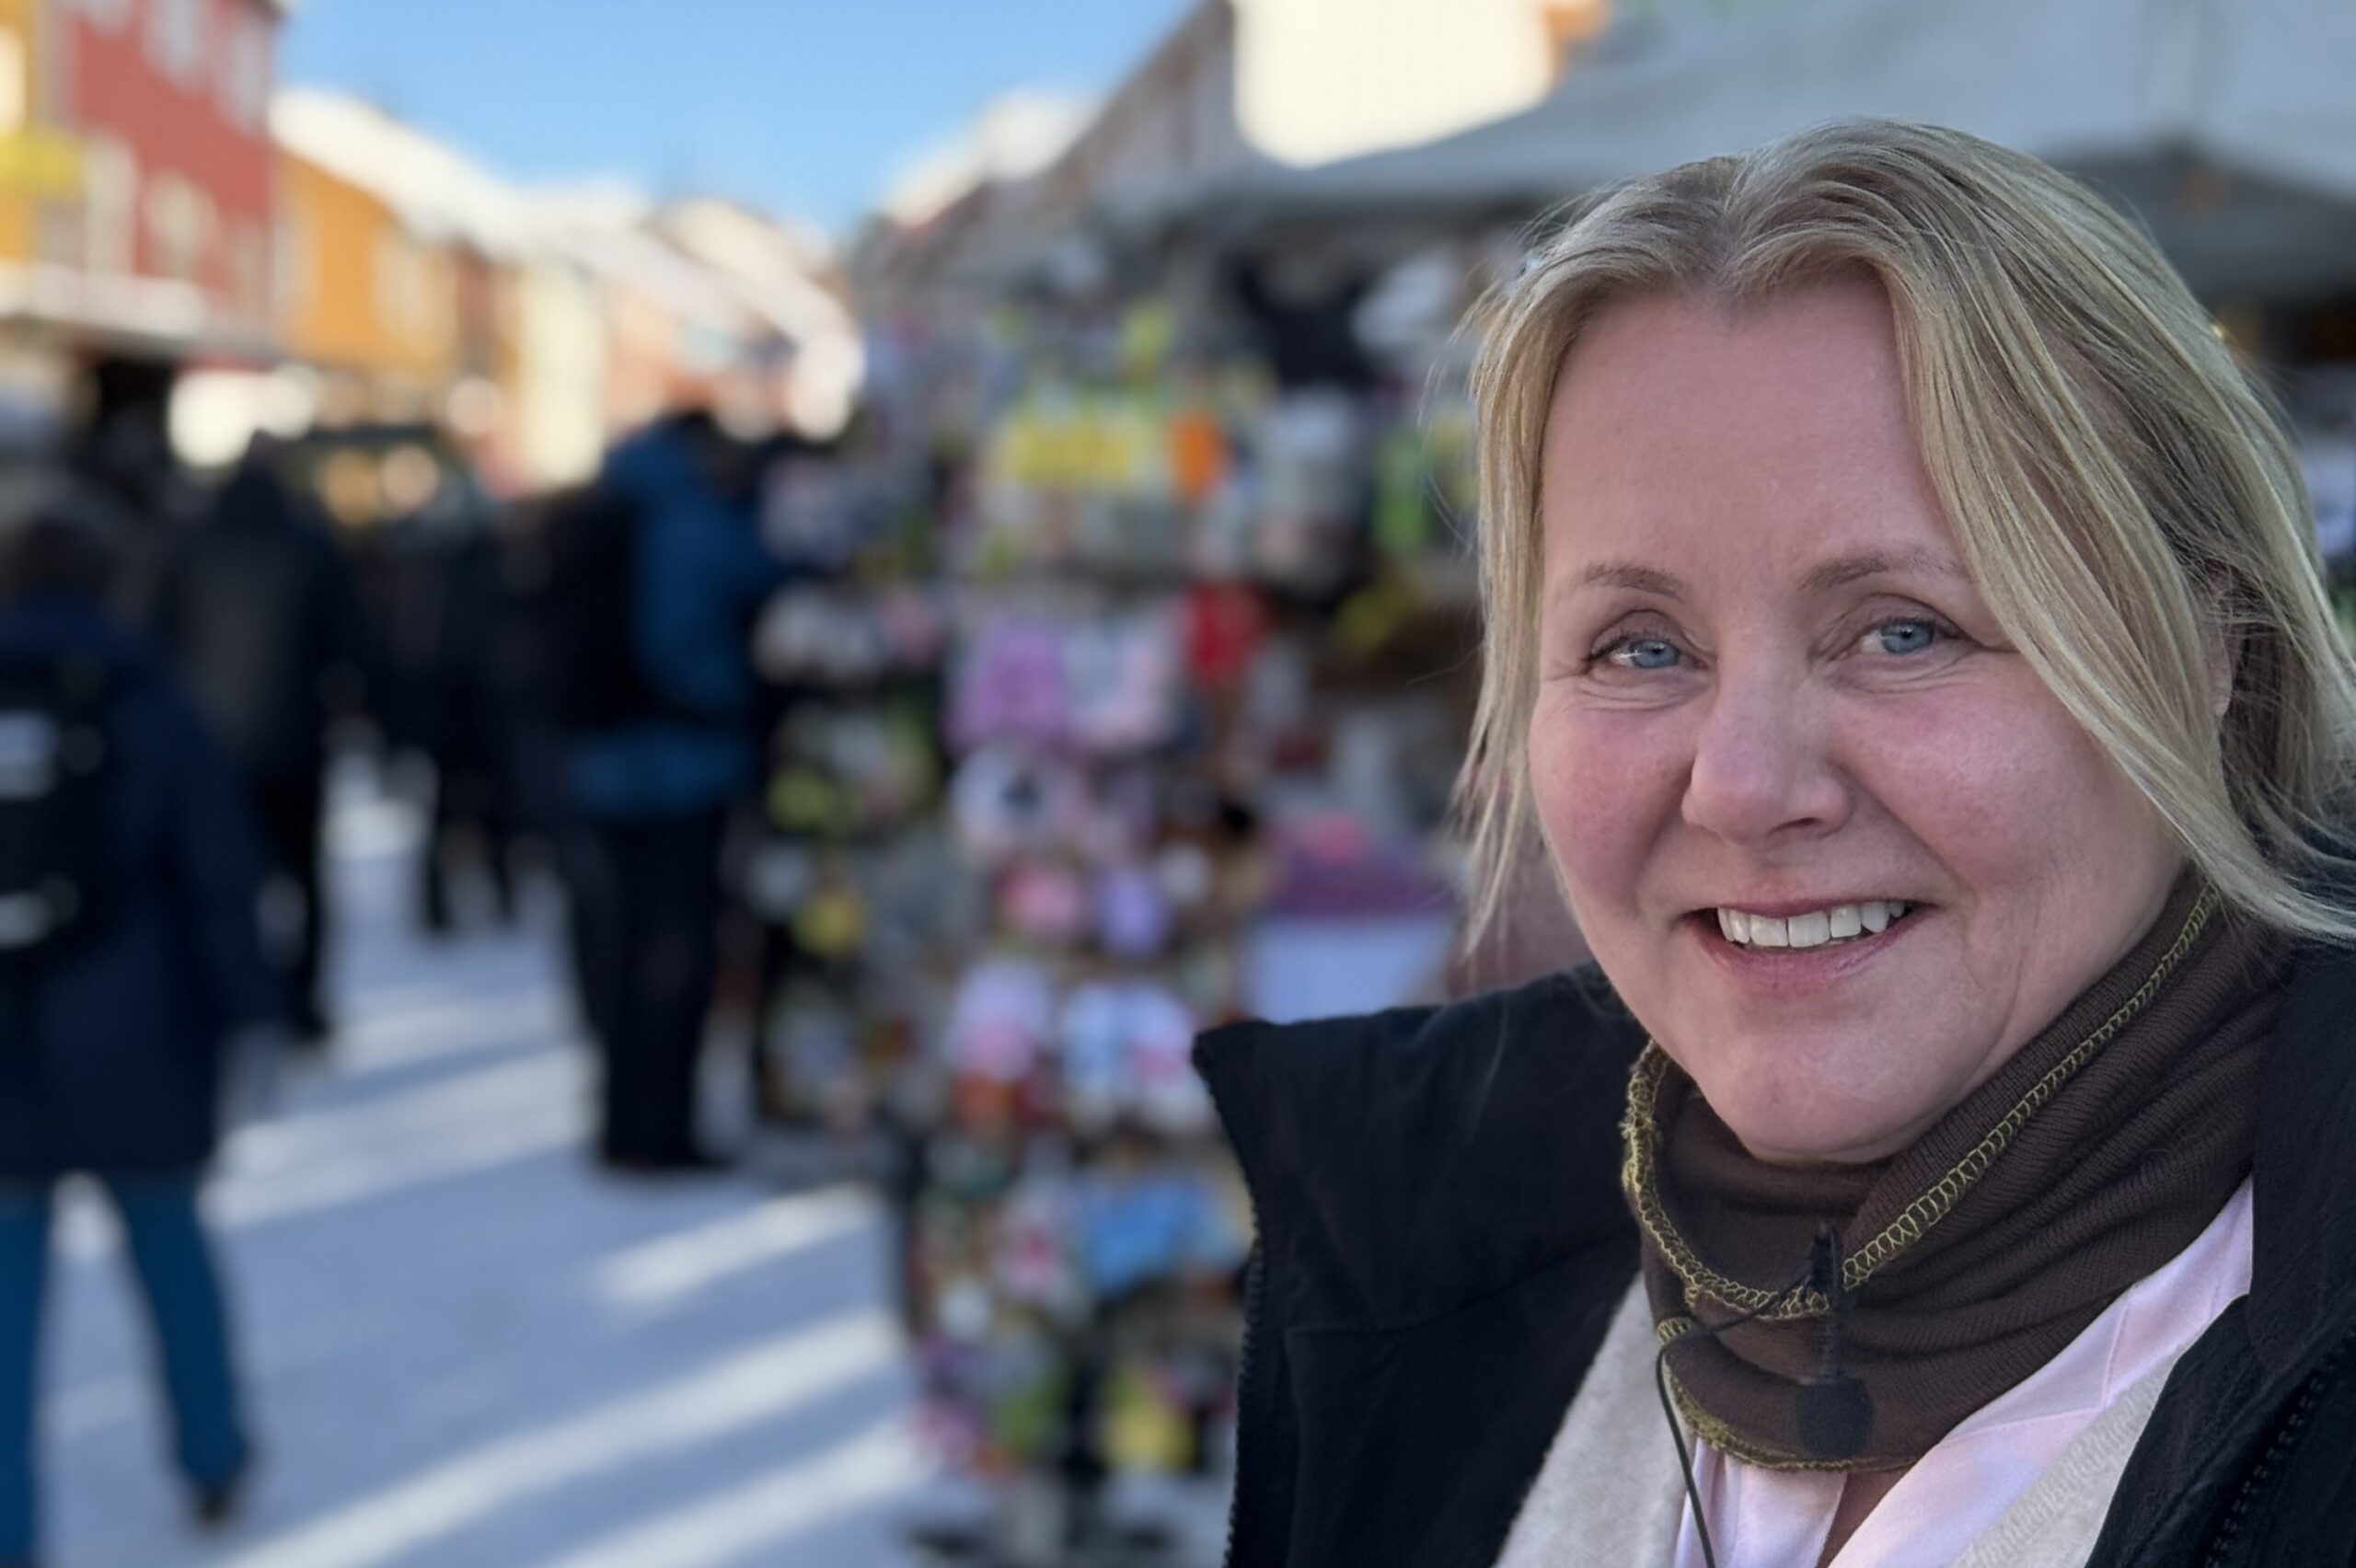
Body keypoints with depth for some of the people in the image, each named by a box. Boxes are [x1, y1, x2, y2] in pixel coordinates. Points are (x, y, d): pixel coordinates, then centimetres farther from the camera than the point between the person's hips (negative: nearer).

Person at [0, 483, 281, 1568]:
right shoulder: (141, 707, -4)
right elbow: (219, 875, -7)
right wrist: (248, 1012, -3)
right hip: (128, 1037, 0)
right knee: (167, 1238, 17)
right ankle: (214, 1464, 30)